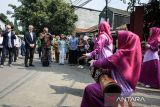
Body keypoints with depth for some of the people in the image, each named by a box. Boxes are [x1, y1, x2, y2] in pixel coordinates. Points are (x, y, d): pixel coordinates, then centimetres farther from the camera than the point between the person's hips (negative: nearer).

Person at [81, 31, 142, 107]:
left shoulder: (121, 53, -22)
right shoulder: (132, 52, 4)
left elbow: (106, 62, -17)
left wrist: (94, 63, 1)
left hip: (121, 88, -10)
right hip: (128, 86, 10)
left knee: (89, 90, -9)